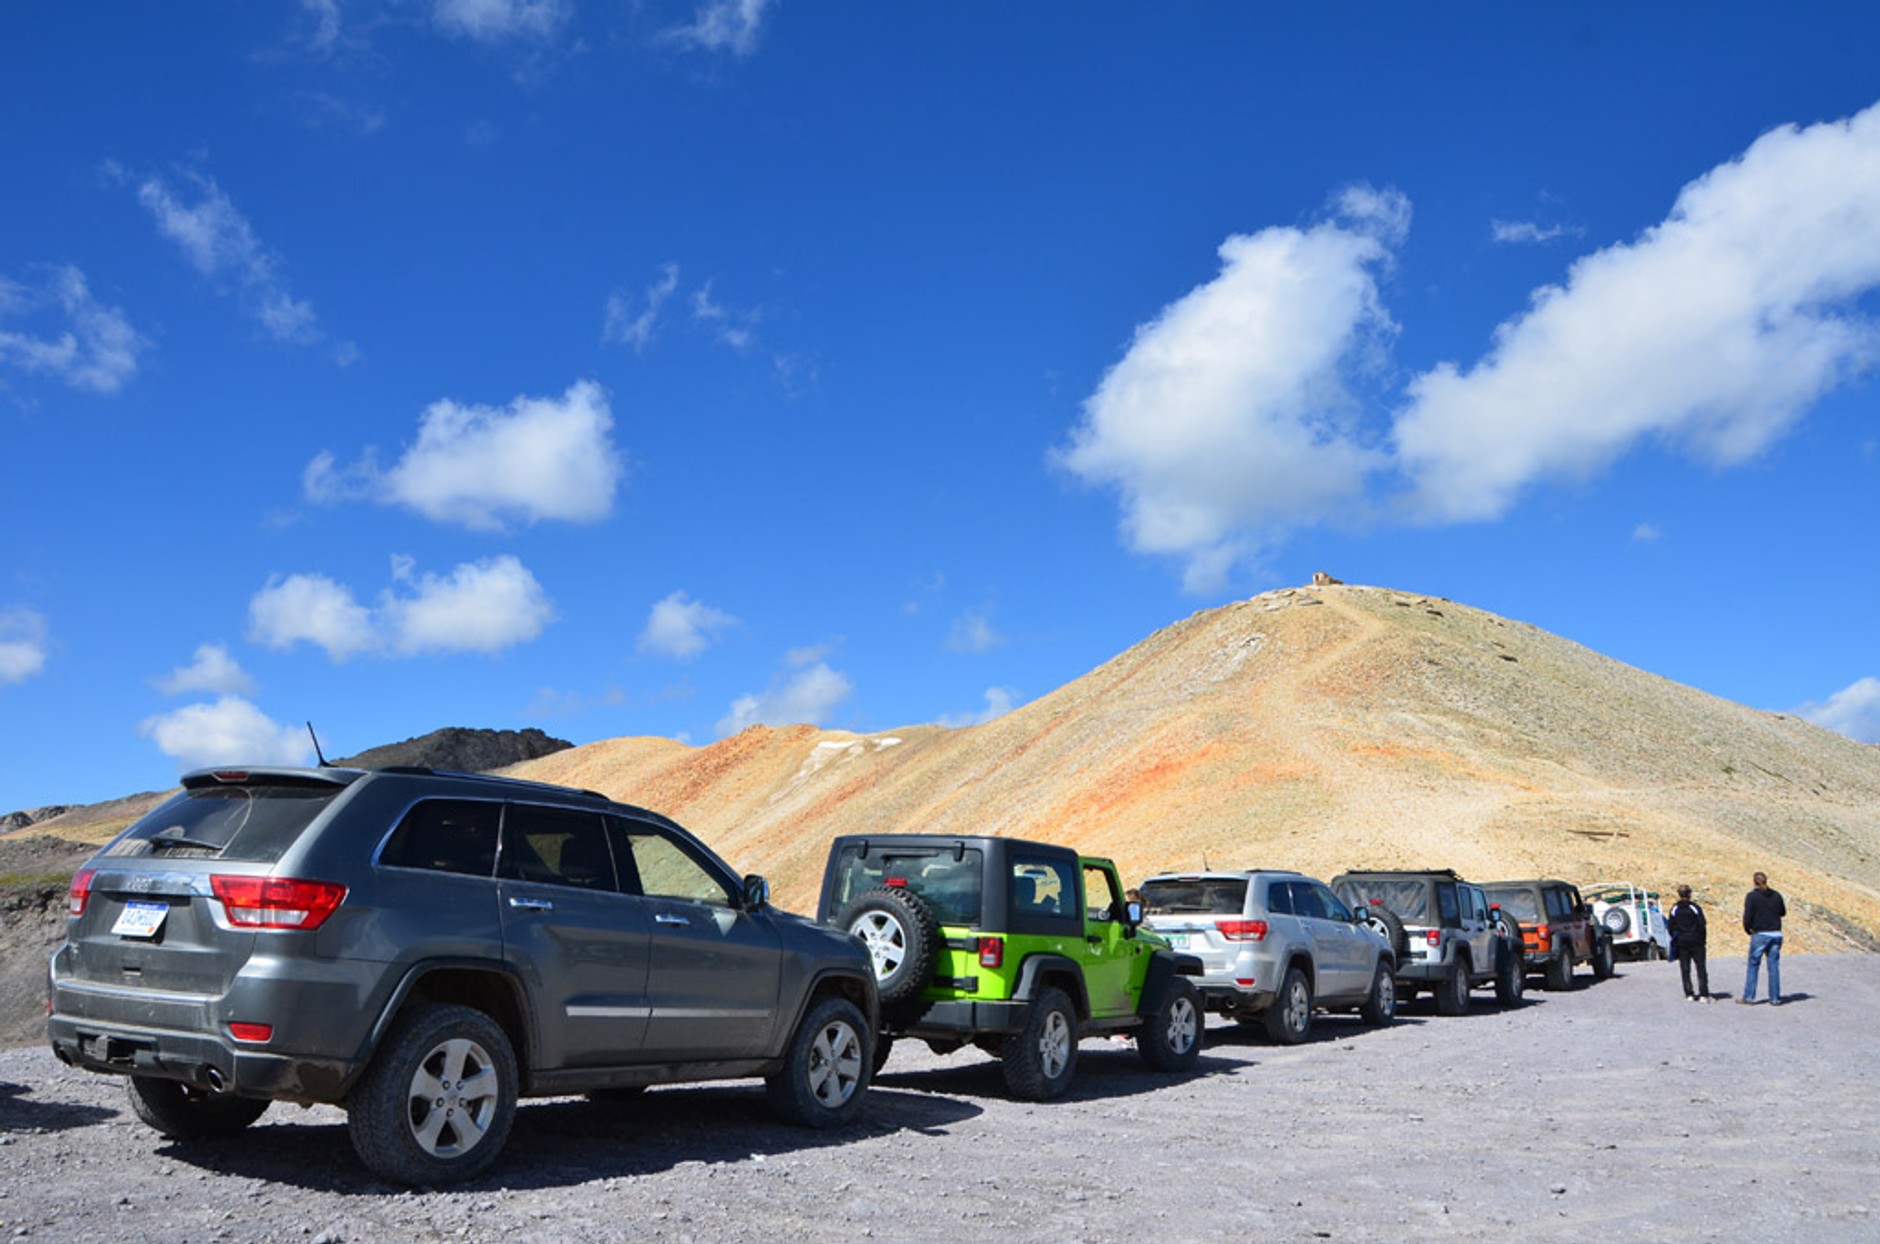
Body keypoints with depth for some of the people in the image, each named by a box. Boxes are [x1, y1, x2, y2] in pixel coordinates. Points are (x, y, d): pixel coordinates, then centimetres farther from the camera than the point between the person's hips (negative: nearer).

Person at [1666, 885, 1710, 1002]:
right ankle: (1703, 994, -5)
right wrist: (1702, 939, 2)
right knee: (1701, 969, 1)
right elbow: (1702, 925, -9)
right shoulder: (1695, 908, -8)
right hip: (1696, 943, -2)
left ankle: (1689, 994, 5)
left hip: (1681, 943, 2)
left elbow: (1670, 927, 2)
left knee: (1685, 970, 7)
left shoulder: (1674, 909, 1)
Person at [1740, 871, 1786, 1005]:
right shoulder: (1776, 895, 4)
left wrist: (1747, 929, 5)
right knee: (1774, 966, 8)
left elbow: (1747, 917, -13)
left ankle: (1748, 997, 6)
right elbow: (1783, 912, 18)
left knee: (1753, 965, 5)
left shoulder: (1752, 896, -9)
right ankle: (1775, 998, 9)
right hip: (1776, 934, 4)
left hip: (1760, 934, -4)